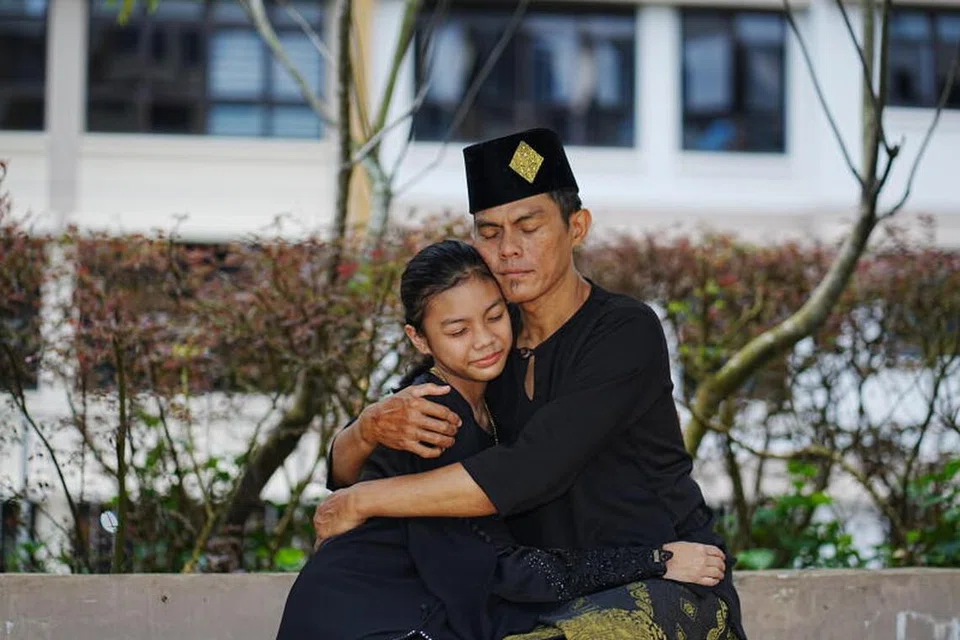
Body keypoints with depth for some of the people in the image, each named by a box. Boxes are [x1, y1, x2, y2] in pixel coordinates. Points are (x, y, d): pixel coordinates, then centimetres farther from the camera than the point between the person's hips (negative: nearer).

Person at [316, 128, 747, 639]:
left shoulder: (627, 333, -15)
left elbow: (532, 470, -28)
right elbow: (345, 472, 7)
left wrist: (362, 502, -22)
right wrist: (371, 427, -19)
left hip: (671, 592, -7)